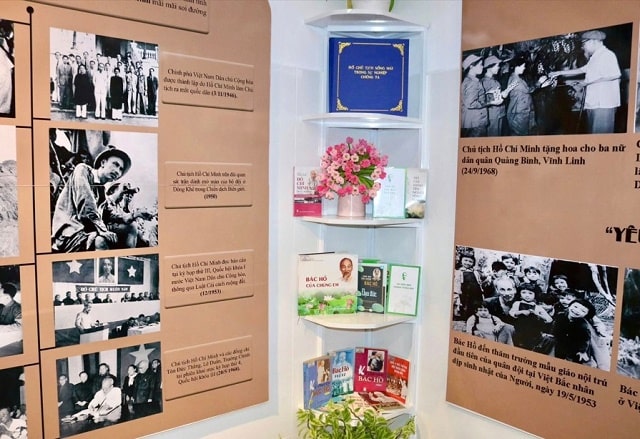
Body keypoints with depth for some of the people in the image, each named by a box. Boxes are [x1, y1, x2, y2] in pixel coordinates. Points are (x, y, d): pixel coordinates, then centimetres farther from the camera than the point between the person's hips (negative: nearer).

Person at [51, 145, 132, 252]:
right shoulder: (83, 170, 3)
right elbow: (85, 207, -11)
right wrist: (103, 231, -19)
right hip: (68, 234, -7)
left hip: (87, 233, 7)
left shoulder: (102, 191, 21)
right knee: (101, 242, -35)